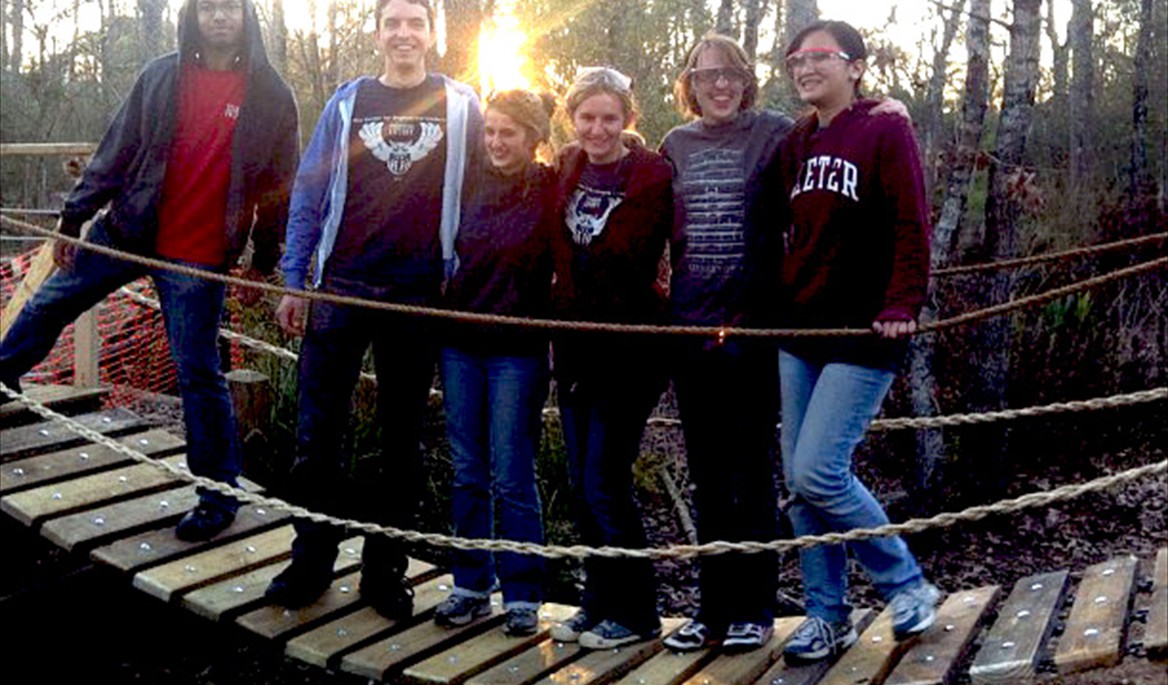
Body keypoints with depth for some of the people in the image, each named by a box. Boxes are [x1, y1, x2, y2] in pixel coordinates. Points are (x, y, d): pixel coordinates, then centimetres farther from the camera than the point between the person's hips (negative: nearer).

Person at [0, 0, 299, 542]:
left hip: (198, 256, -3)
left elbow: (279, 186, 2)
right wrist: (74, 215, 4)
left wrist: (265, 258, 2)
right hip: (127, 232, 4)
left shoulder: (271, 97, -3)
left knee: (198, 373, 0)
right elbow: (116, 150, 6)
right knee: (50, 305, 16)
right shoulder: (161, 77, 3)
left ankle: (219, 494, 11)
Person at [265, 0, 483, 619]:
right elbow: (309, 192, 8)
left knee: (401, 441, 8)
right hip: (340, 288, 1)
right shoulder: (348, 102, 7)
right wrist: (293, 282, 2)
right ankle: (311, 561, 16)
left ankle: (384, 569, 19)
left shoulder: (461, 106, 5)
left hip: (419, 296, -1)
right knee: (318, 434, 2)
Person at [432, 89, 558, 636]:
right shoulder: (476, 184, 9)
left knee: (511, 476, -1)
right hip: (462, 342, 5)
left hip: (517, 348, -5)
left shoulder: (552, 191, -5)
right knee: (467, 472, 10)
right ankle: (471, 585, 21)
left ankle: (522, 594, 12)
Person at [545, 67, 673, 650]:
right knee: (581, 485, 11)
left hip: (630, 345, -6)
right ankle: (598, 601, 26)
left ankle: (634, 613, 12)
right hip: (574, 343, 6)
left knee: (604, 484, -5)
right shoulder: (565, 170, 7)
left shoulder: (652, 176, -10)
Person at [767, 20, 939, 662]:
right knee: (798, 480, 5)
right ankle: (827, 615, 18)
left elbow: (911, 226, -10)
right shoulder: (795, 144, 14)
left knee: (818, 472, -13)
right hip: (798, 330, 7)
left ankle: (909, 585, 9)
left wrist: (902, 305, -17)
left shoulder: (885, 131, -5)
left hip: (862, 334, -7)